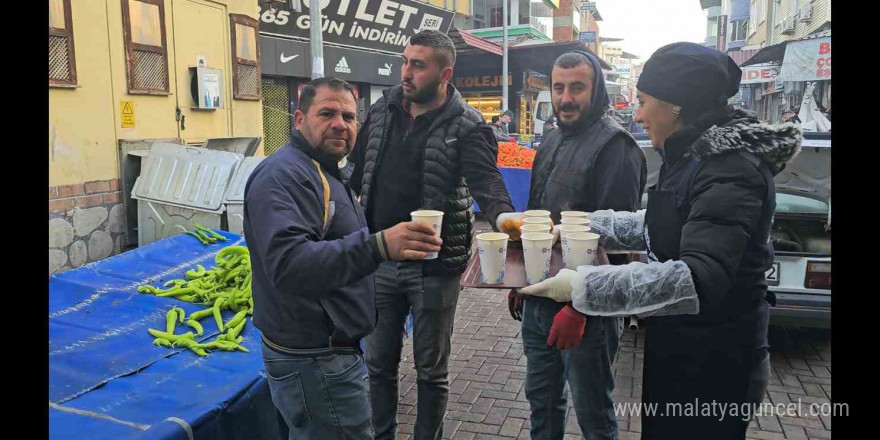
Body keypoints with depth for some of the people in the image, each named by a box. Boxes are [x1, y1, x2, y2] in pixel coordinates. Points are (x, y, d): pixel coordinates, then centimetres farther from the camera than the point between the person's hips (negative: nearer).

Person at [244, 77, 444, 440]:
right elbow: (289, 264, -36)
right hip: (313, 360, -10)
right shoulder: (283, 175, -20)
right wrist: (377, 246, -46)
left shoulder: (324, 174, 14)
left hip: (326, 349, 10)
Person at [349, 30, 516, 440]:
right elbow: (357, 172, 10)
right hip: (380, 261, 5)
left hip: (434, 267, -4)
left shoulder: (466, 126, -12)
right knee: (379, 363, 18)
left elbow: (487, 183, -25)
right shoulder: (382, 110, 3)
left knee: (431, 370, 13)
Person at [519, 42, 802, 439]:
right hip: (678, 352, 9)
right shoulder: (697, 156, 6)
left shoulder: (730, 170, -24)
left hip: (712, 367, -9)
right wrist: (584, 224, 14)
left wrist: (583, 285, -35)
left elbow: (699, 280, -35)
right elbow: (659, 228, 19)